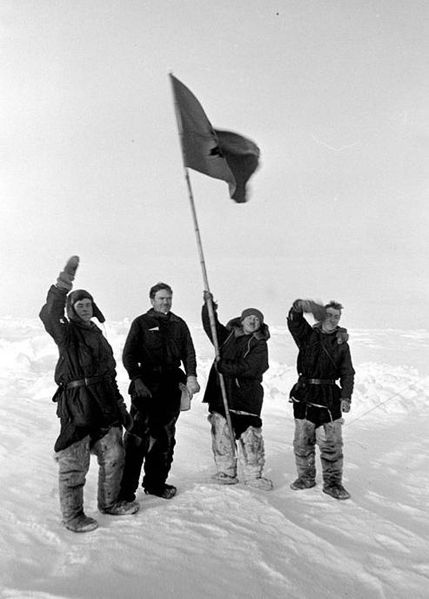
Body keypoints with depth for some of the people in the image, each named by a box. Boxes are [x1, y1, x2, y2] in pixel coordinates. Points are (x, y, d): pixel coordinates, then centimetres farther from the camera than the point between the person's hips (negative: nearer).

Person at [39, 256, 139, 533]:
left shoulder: (97, 334, 17)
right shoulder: (67, 332, -4)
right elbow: (49, 315, -29)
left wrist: (120, 405, 21)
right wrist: (63, 284, -40)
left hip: (103, 405, 7)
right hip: (77, 405, -7)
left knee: (114, 455, 15)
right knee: (75, 462, 1)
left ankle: (109, 502, 34)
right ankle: (72, 515, 17)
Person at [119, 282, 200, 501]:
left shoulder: (179, 324, 14)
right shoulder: (141, 323, 3)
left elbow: (188, 352, 10)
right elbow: (128, 355, -2)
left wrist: (191, 376, -5)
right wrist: (137, 380, -14)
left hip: (171, 387, 5)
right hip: (146, 387, -4)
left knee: (165, 437, 10)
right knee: (138, 437, -8)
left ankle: (156, 483, 24)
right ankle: (125, 490, 0)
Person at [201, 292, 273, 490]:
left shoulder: (259, 345, -1)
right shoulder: (227, 336, 13)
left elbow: (246, 368, -13)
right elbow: (210, 325, 12)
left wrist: (221, 366, -13)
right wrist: (208, 305, -1)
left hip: (246, 396, -3)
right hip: (221, 393, 3)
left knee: (250, 436, -1)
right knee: (221, 433, 7)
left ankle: (253, 475, 14)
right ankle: (226, 472, 21)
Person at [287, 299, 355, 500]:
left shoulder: (341, 343, 7)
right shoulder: (307, 335, 5)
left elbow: (347, 373, 6)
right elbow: (293, 321, -13)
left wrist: (346, 396, -7)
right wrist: (301, 306, -34)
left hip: (329, 397, 0)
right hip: (304, 394, 1)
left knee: (332, 444, -1)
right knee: (302, 441, 9)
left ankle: (332, 482, 14)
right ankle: (306, 476, 26)